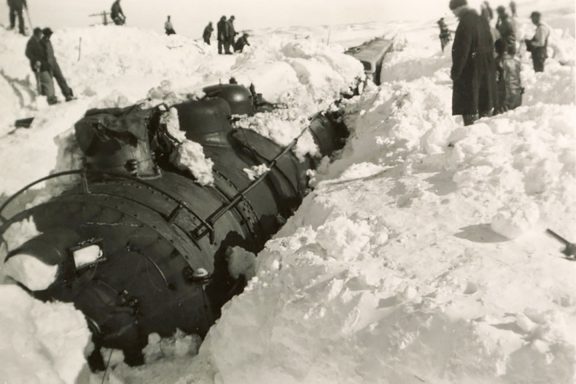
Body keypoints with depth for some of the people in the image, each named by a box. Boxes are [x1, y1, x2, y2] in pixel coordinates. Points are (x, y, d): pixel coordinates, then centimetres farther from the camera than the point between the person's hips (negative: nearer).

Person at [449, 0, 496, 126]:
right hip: (487, 71, 9)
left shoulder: (465, 24, -19)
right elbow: (490, 46, 15)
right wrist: (488, 64, 21)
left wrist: (455, 72, -14)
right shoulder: (483, 20, 8)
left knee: (469, 106, -2)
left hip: (469, 72, -8)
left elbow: (461, 51, -21)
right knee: (484, 104, 18)